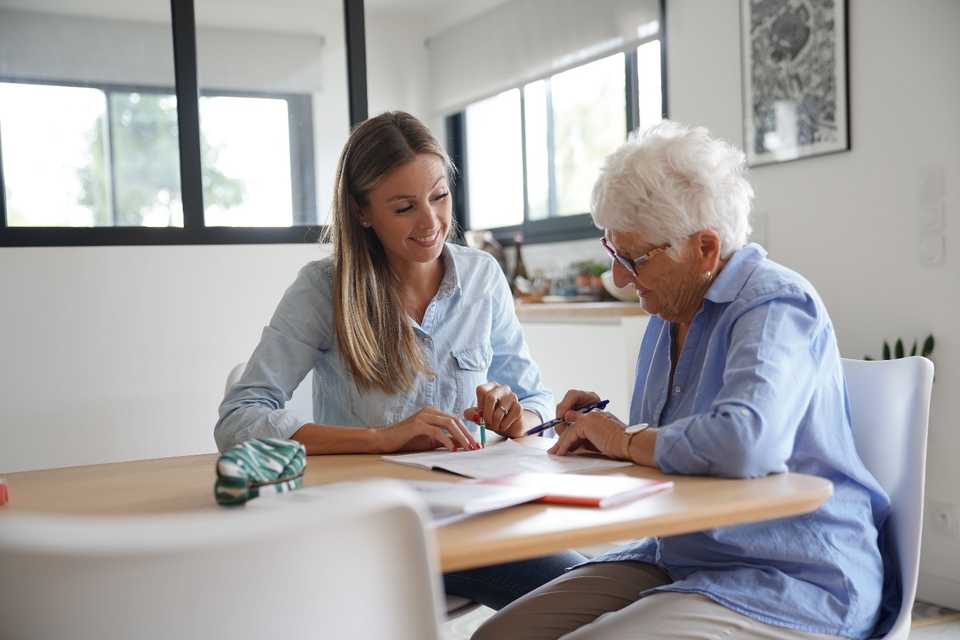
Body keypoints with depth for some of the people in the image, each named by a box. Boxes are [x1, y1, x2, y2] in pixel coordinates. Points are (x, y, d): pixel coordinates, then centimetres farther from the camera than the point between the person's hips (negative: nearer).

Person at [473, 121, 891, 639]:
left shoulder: (776, 306, -17)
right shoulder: (672, 313, 12)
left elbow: (744, 441, -37)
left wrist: (626, 440, -19)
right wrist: (603, 430, 2)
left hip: (790, 584, -8)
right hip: (676, 563, 8)